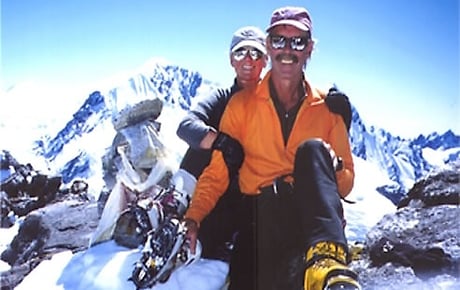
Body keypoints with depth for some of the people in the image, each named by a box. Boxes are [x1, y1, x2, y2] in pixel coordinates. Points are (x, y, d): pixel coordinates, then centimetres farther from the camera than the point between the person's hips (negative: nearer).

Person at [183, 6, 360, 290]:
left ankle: (325, 259, -43)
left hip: (314, 212, 1)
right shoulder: (242, 104, 9)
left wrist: (331, 166, -12)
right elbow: (218, 172, 7)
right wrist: (193, 218, -9)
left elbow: (346, 183, 12)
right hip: (262, 212, -1)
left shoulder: (327, 107, 10)